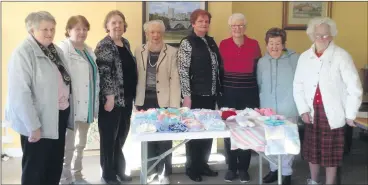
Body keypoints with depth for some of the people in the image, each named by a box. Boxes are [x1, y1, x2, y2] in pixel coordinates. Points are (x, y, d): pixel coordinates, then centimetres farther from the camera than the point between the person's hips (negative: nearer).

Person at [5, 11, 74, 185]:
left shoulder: (56, 50, 10)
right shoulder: (23, 53, -15)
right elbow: (20, 93, -21)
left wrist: (69, 112, 12)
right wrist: (33, 126, -23)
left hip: (59, 115, 7)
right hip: (39, 120, -7)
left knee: (55, 166, 17)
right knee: (35, 169, 6)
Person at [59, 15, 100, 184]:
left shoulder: (89, 51, 15)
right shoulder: (63, 49, -9)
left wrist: (95, 103, 14)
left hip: (87, 105, 8)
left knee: (81, 144, 18)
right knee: (68, 144, 0)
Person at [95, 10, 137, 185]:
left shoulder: (126, 43, 12)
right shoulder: (104, 46, -10)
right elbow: (103, 73, -16)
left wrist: (132, 95, 15)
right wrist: (109, 97, -19)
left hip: (126, 98, 7)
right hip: (112, 99, -7)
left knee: (121, 136, 16)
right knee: (109, 137, 4)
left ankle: (119, 169, 30)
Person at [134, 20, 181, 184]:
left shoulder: (172, 52, -3)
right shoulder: (139, 51, 7)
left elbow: (175, 79, -6)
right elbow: (137, 76, 7)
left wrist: (174, 105, -11)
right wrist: (136, 100, 4)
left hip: (163, 100, -3)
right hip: (145, 100, 3)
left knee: (165, 137, 3)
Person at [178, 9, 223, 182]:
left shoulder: (211, 41, 12)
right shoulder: (187, 43, -7)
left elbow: (218, 67, 15)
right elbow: (183, 71, -12)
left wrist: (218, 90, 12)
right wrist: (186, 96, -16)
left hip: (210, 94, 7)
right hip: (196, 95, -6)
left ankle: (203, 164, 26)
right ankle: (192, 167, 17)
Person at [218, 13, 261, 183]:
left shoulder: (254, 44, 2)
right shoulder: (223, 44, 1)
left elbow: (258, 69, 7)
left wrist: (258, 92, 4)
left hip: (249, 93, 0)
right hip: (229, 93, 0)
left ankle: (244, 168, 17)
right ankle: (231, 167, 18)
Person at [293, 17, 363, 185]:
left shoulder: (341, 56, -11)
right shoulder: (305, 57, 2)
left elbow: (354, 88, -10)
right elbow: (298, 86, 6)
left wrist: (350, 115, -9)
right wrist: (303, 109, -2)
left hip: (333, 113, -4)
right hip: (312, 112, 4)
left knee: (331, 152, 6)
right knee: (312, 149, 14)